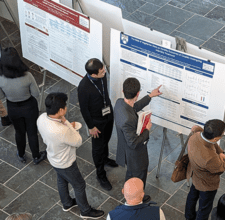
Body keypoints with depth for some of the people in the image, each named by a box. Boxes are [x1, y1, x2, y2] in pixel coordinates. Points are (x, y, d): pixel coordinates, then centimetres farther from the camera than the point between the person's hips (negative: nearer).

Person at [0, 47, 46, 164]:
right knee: (32, 132, 23)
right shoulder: (27, 76, -32)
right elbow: (36, 94, -17)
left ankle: (21, 155, 51)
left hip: (13, 108, 1)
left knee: (19, 132, 28)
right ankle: (36, 157, 45)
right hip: (29, 106, -1)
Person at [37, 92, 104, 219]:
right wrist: (66, 122, -23)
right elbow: (78, 142, -25)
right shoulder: (62, 131, -45)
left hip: (53, 158, 8)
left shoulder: (42, 118, -21)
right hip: (65, 164, -7)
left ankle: (67, 203, 58)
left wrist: (67, 126, -8)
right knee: (79, 185, 19)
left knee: (62, 180, 32)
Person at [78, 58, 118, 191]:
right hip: (96, 120, -6)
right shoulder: (84, 87, -35)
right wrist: (91, 127, -13)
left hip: (108, 114, 6)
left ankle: (105, 158, 59)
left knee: (106, 140, 30)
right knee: (98, 147, 13)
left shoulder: (102, 75, -16)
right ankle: (101, 175, 33)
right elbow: (84, 109, -22)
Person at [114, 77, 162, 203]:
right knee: (138, 176, 22)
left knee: (131, 172, 35)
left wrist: (150, 96, 12)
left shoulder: (120, 103, -17)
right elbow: (133, 143, -32)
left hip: (126, 150, 8)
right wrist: (147, 130, -19)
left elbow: (134, 107, 7)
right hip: (133, 154, -8)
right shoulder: (127, 120, -44)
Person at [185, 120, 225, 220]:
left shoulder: (195, 136, -29)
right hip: (207, 184, -8)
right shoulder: (209, 158, -49)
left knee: (193, 195, 35)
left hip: (195, 175, 8)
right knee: (205, 208, 22)